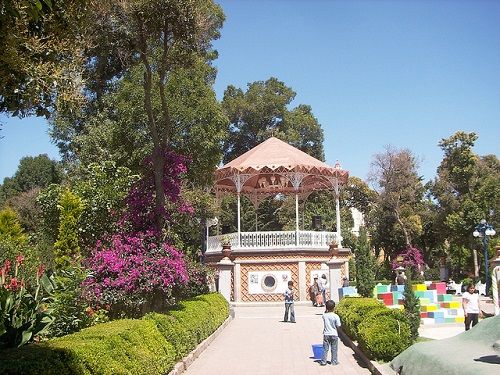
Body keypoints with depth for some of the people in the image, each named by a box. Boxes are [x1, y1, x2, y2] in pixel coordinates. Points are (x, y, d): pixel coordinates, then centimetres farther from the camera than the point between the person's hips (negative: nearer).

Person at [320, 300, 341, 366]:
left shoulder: (324, 315, -7)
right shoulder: (336, 316, -14)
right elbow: (338, 326, -8)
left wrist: (326, 311, 7)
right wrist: (337, 333, 9)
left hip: (326, 334, 2)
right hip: (334, 334, -2)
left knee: (325, 349, 9)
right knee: (334, 349, 11)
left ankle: (323, 361, 10)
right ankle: (334, 361, 17)